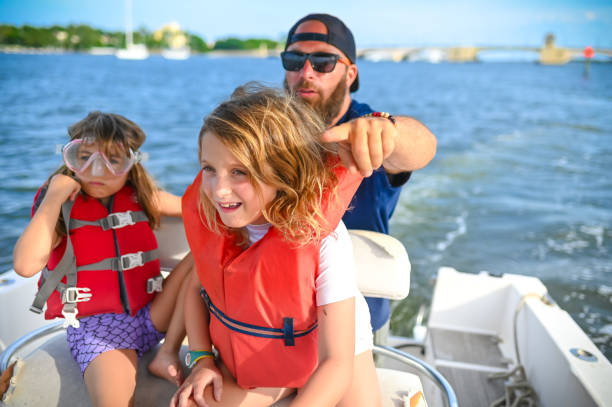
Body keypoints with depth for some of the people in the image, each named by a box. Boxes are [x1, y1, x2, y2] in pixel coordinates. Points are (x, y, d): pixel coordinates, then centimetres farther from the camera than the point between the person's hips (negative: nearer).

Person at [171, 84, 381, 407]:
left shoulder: (323, 236, -33)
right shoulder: (208, 219, -18)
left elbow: (336, 363, -30)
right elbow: (197, 287, 2)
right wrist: (201, 359, -7)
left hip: (331, 352, -3)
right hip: (249, 358, 3)